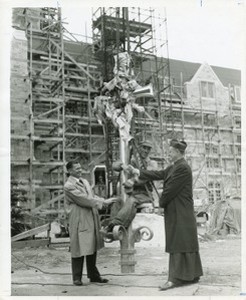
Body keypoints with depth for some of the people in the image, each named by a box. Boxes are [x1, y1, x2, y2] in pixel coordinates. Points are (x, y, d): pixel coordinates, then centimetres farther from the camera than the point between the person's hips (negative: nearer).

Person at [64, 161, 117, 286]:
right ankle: (77, 277, 16)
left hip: (91, 219, 8)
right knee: (78, 250, 2)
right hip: (79, 221, -8)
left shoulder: (84, 181, 15)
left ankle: (93, 275, 25)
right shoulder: (68, 186, -12)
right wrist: (103, 202, -17)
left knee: (92, 248, 13)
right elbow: (84, 200, -18)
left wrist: (104, 201, -2)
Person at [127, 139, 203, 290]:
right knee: (185, 242, 13)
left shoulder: (182, 167, -18)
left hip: (180, 212, -9)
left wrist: (162, 202, -2)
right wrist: (137, 171, 19)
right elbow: (159, 174, 17)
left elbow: (170, 189, -18)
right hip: (178, 212, 9)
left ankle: (176, 278, -1)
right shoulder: (174, 167, 12)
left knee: (179, 243, -6)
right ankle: (192, 274, 22)